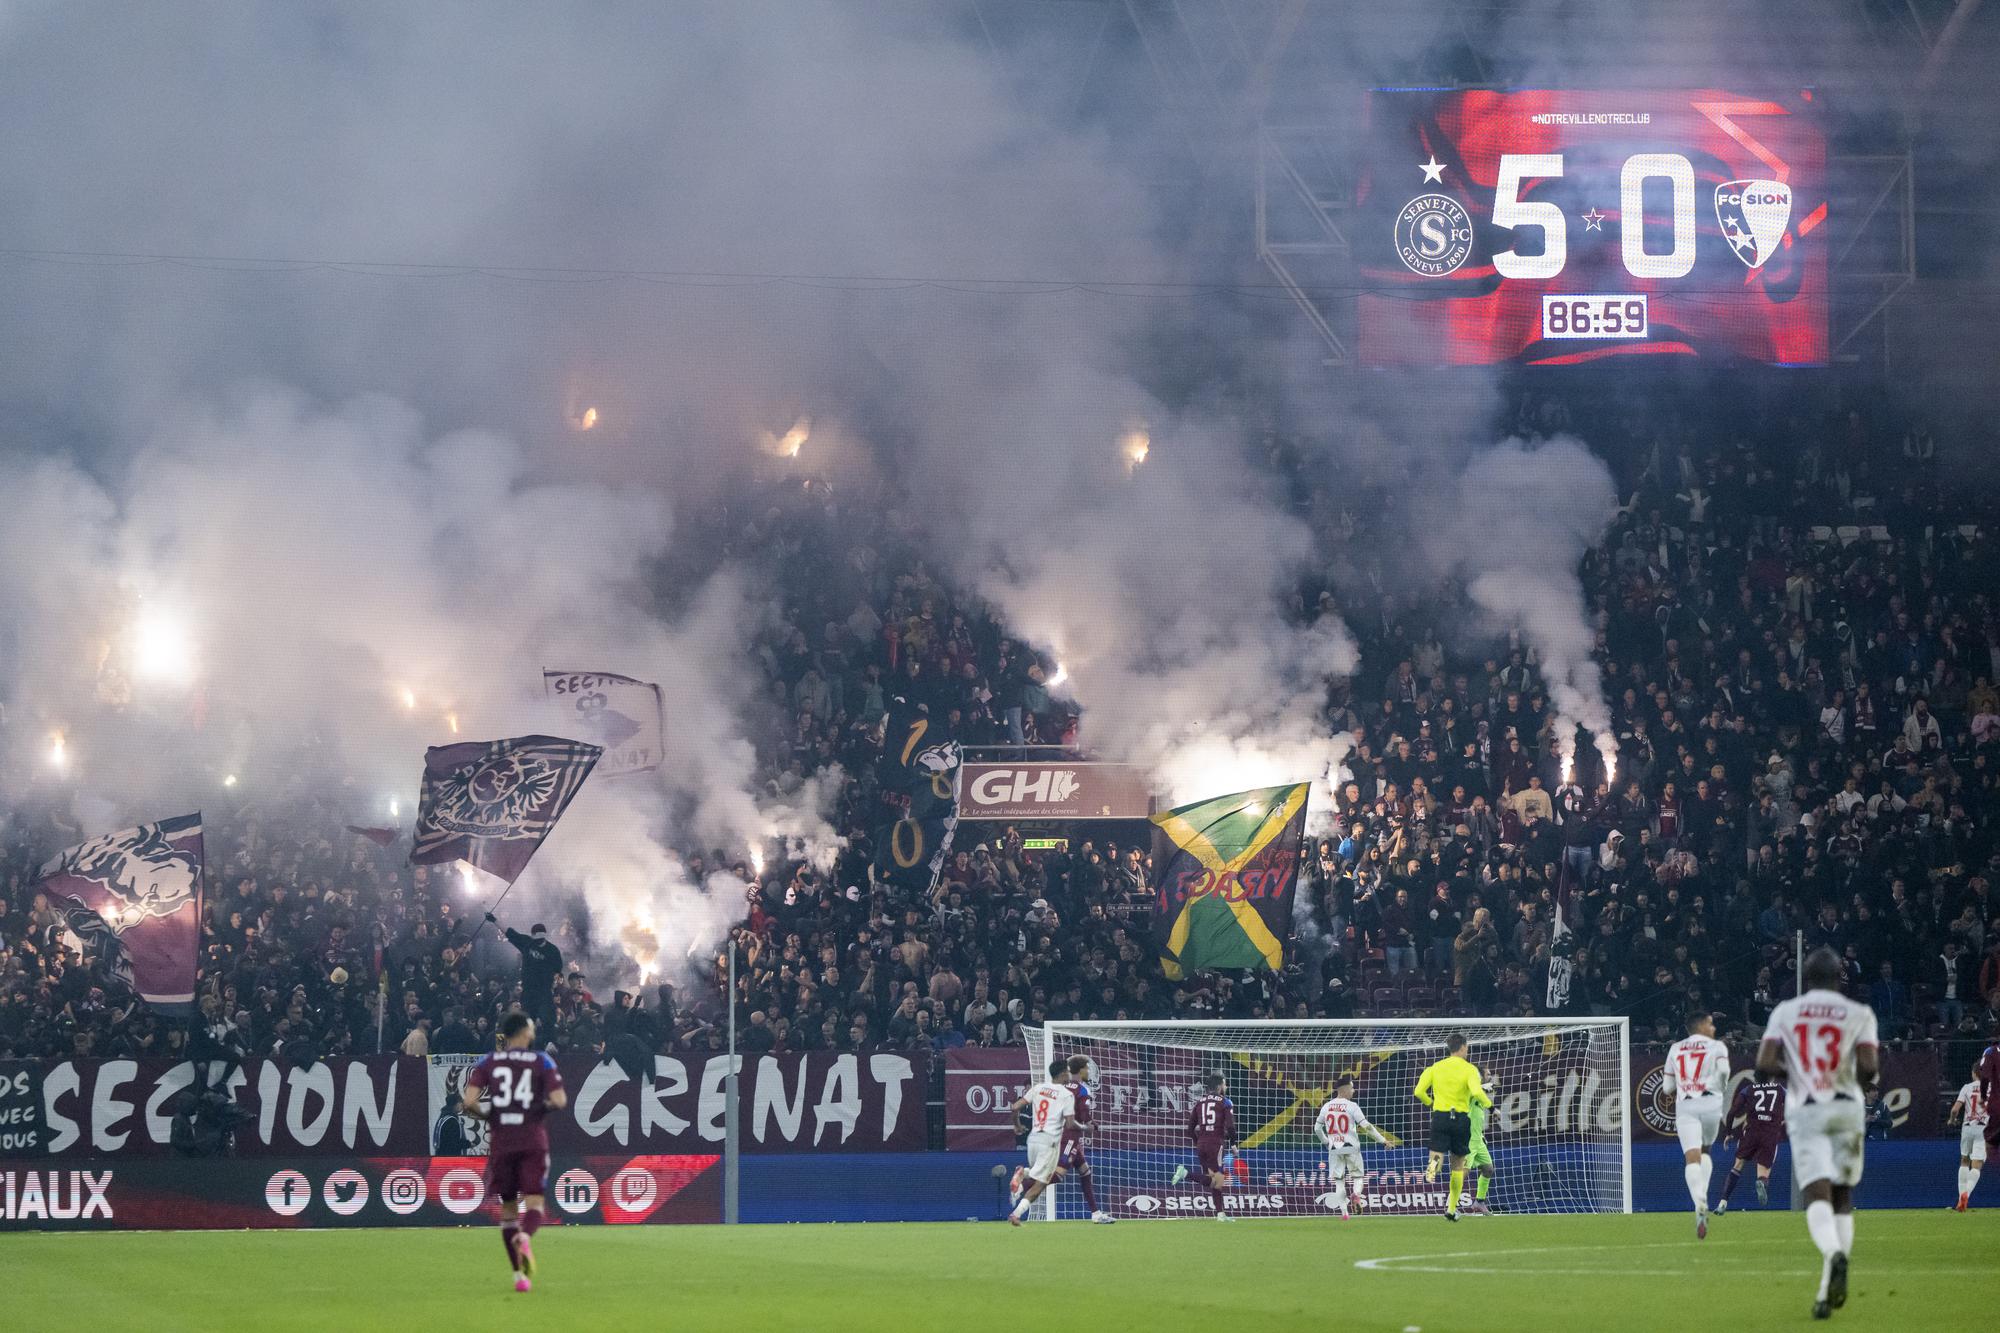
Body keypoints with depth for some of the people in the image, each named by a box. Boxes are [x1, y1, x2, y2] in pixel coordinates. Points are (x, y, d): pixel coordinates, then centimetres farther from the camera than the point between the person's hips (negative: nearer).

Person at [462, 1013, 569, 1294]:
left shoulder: (487, 1063, 5)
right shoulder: (542, 1061, 1)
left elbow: (470, 1102, -7)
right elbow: (559, 1101, -8)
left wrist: (487, 1115, 12)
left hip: (500, 1142, 2)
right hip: (533, 1141, -2)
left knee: (507, 1207, 13)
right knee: (534, 1201, -2)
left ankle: (519, 1274, 13)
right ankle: (525, 1237, -38)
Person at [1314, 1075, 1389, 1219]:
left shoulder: (1327, 1107, 4)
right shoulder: (1351, 1106, -9)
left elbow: (1317, 1128, 11)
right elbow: (1367, 1126, -13)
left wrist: (1325, 1141, 28)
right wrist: (1382, 1140, -5)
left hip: (1334, 1148, 3)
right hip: (1351, 1147, -3)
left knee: (1339, 1180, 8)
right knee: (1358, 1176, 9)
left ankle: (1344, 1211, -1)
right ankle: (1357, 1194, -23)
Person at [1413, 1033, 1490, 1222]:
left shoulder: (1435, 1068, 6)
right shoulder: (1469, 1069, -5)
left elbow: (1419, 1092, 0)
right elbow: (1476, 1092, -20)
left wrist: (1430, 1102, 19)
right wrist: (1489, 1104, -2)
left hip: (1440, 1116, 1)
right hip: (1461, 1118, -1)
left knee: (1437, 1155, -2)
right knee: (1458, 1166, 12)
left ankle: (1435, 1164, -42)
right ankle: (1452, 1209, 16)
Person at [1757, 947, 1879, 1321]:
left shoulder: (1785, 1012, 6)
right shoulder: (1858, 1014, 2)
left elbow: (1764, 1064, -3)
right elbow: (1869, 1066, -9)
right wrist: (1866, 1081, 13)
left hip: (1804, 1111, -1)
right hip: (1846, 1108, 1)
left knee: (1816, 1192, -10)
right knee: (1842, 1193, 14)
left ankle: (1833, 1255, -41)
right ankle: (1832, 1286, 9)